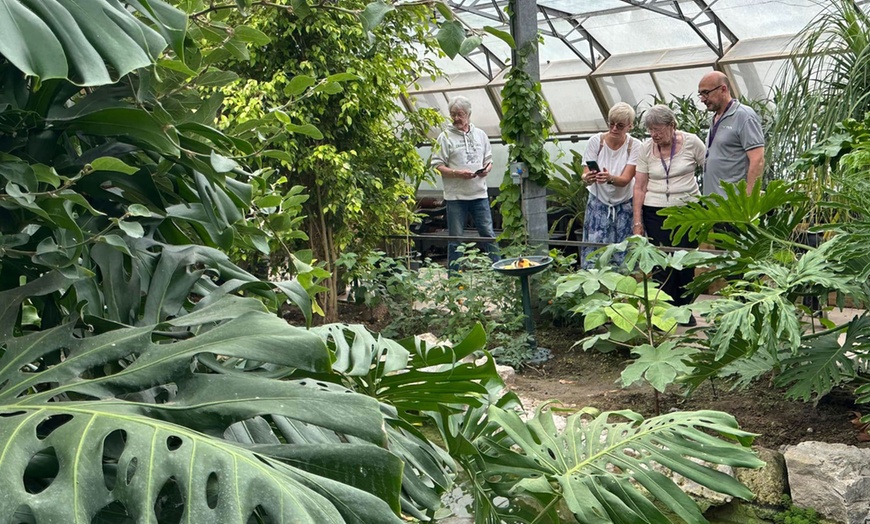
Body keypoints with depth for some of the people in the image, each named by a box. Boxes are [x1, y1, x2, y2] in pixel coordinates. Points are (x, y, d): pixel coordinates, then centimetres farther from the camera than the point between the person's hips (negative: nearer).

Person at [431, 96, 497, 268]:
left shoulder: (480, 135, 11)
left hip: (479, 194, 3)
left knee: (488, 234, 6)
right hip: (456, 196, -3)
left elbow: (488, 159, 18)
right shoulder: (445, 137, -2)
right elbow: (437, 166, -6)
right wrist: (458, 173, -18)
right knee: (455, 238, 5)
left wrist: (487, 169, -5)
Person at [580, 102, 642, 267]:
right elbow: (585, 174, -11)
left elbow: (625, 179, -19)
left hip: (625, 206, 0)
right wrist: (587, 178, -36)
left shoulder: (635, 146, -9)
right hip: (598, 205, 0)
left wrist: (610, 178, -42)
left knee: (624, 257, -1)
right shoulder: (596, 141, -8)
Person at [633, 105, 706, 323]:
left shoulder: (691, 142, -3)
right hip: (656, 212, 0)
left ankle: (684, 309, 18)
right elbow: (639, 187, 1)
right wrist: (637, 221, -2)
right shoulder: (646, 149, 0)